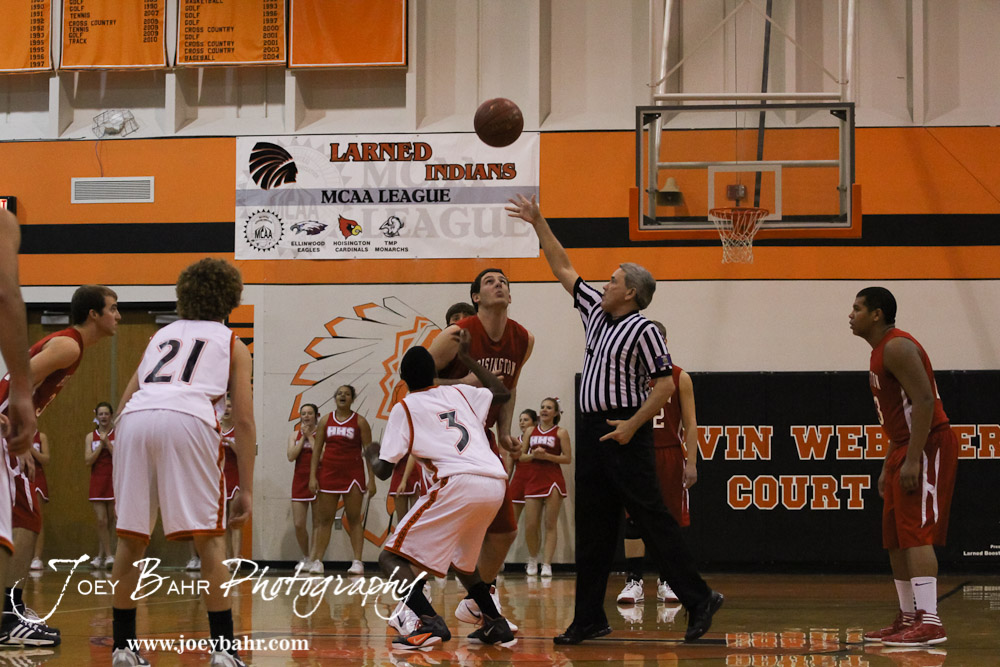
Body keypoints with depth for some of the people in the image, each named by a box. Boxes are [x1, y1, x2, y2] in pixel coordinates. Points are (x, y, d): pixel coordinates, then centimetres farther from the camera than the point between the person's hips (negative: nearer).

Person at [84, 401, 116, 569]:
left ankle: (101, 555, 11)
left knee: (110, 520, 3)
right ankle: (108, 555, -4)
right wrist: (101, 445, -10)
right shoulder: (91, 437, 7)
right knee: (101, 520, -7)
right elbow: (88, 461, -2)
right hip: (97, 481, 1)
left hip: (114, 480, -1)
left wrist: (107, 443, -14)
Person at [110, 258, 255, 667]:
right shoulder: (232, 343, 24)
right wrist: (246, 490, 14)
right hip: (188, 419, -3)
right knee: (209, 537, 2)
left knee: (131, 537, 11)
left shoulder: (162, 335, 33)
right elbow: (243, 421, 14)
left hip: (135, 418, 3)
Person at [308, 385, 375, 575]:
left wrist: (371, 480, -8)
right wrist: (313, 476, -1)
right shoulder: (326, 421, 8)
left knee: (354, 520, -1)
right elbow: (317, 450, 8)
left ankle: (357, 562, -2)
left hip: (353, 475, -3)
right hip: (328, 474, 3)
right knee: (324, 520, 2)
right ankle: (317, 561, 2)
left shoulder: (360, 422, 0)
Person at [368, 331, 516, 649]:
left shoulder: (404, 408, 9)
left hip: (459, 483, -7)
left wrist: (371, 454, 29)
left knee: (392, 557, 0)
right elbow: (503, 393, 40)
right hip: (496, 485, 7)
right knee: (460, 559, 32)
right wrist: (467, 358, 44)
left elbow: (384, 471, 6)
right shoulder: (459, 392, 23)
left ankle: (430, 622, -21)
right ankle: (496, 625, 27)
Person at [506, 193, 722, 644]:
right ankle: (589, 618, 11)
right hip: (592, 431, 8)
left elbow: (665, 384, -12)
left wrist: (633, 425, -18)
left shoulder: (642, 330, -9)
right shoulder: (595, 313, 14)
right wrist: (539, 224, 20)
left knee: (651, 518, -9)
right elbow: (563, 270, 22)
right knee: (592, 527, 8)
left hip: (624, 431, -8)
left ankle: (698, 599, -5)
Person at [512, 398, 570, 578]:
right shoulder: (530, 431, 12)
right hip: (532, 480, 3)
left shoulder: (560, 432, 2)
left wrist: (547, 456, -14)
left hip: (553, 480, -3)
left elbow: (568, 458, -3)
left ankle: (547, 564, -5)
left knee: (550, 524, -5)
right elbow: (521, 456, 11)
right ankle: (532, 560, 21)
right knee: (530, 525, 0)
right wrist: (533, 455, -9)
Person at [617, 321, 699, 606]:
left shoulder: (680, 378, 1)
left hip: (670, 454, 0)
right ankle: (634, 582, -1)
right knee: (633, 521, -4)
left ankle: (666, 582, 11)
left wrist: (691, 463, -7)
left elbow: (690, 424, 0)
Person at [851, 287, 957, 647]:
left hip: (928, 446, -11)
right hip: (905, 447, 11)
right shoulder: (881, 351, 19)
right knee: (895, 539, 11)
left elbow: (924, 401, -23)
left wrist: (913, 460, -26)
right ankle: (909, 618, 17)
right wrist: (889, 465, 23)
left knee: (916, 534, -15)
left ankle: (930, 622, -18)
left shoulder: (898, 347, -14)